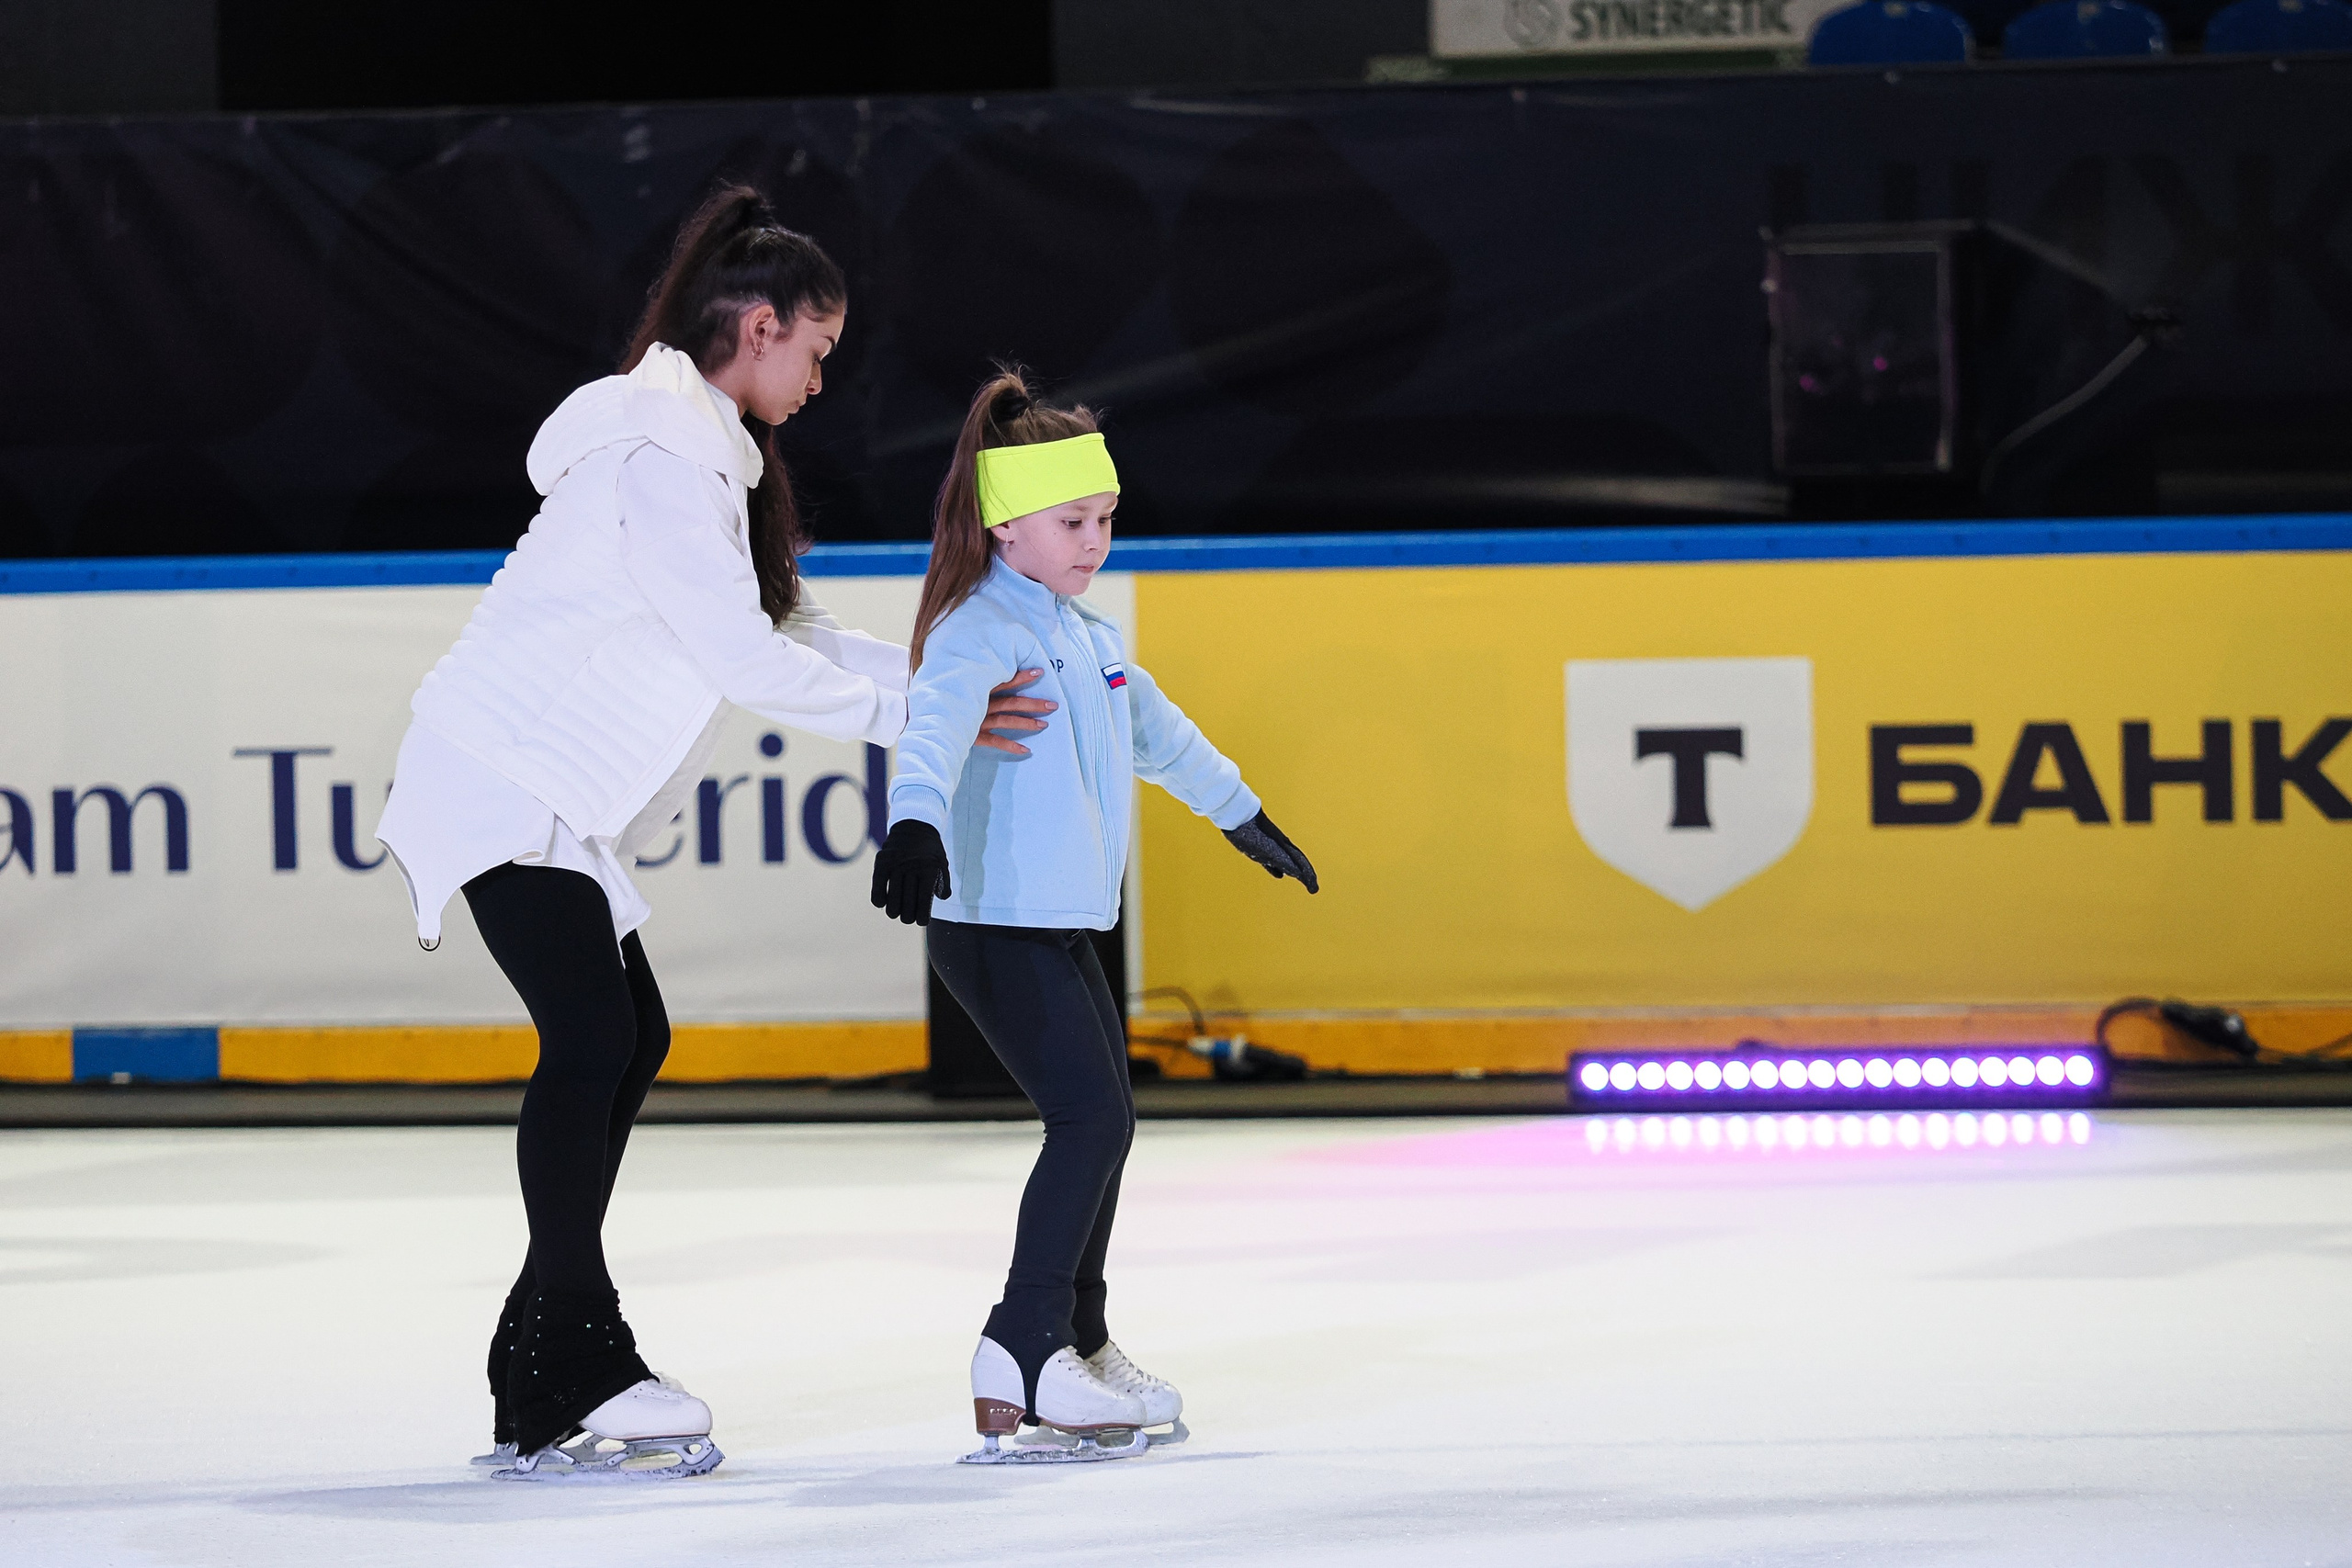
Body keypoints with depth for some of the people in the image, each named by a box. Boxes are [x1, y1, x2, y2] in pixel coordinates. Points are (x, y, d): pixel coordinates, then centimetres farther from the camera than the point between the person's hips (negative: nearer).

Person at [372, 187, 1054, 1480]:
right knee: (590, 1038, -16)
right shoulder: (667, 453, -17)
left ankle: (546, 1361, 12)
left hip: (555, 788, 11)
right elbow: (741, 658, -20)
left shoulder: (708, 447, 18)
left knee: (629, 1036, 10)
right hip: (510, 775, -11)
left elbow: (791, 626, 19)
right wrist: (912, 714, -11)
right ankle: (570, 1387, -16)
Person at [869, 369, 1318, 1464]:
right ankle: (1022, 1359, -17)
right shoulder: (979, 631, -15)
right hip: (994, 922, -10)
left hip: (1065, 924, 10)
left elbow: (1155, 731, 32)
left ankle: (1080, 1345, 30)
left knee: (1101, 1125, 16)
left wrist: (1244, 817, 44)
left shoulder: (1086, 633, 15)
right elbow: (936, 726, -35)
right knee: (1092, 1119, -17)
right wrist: (914, 826, -54)